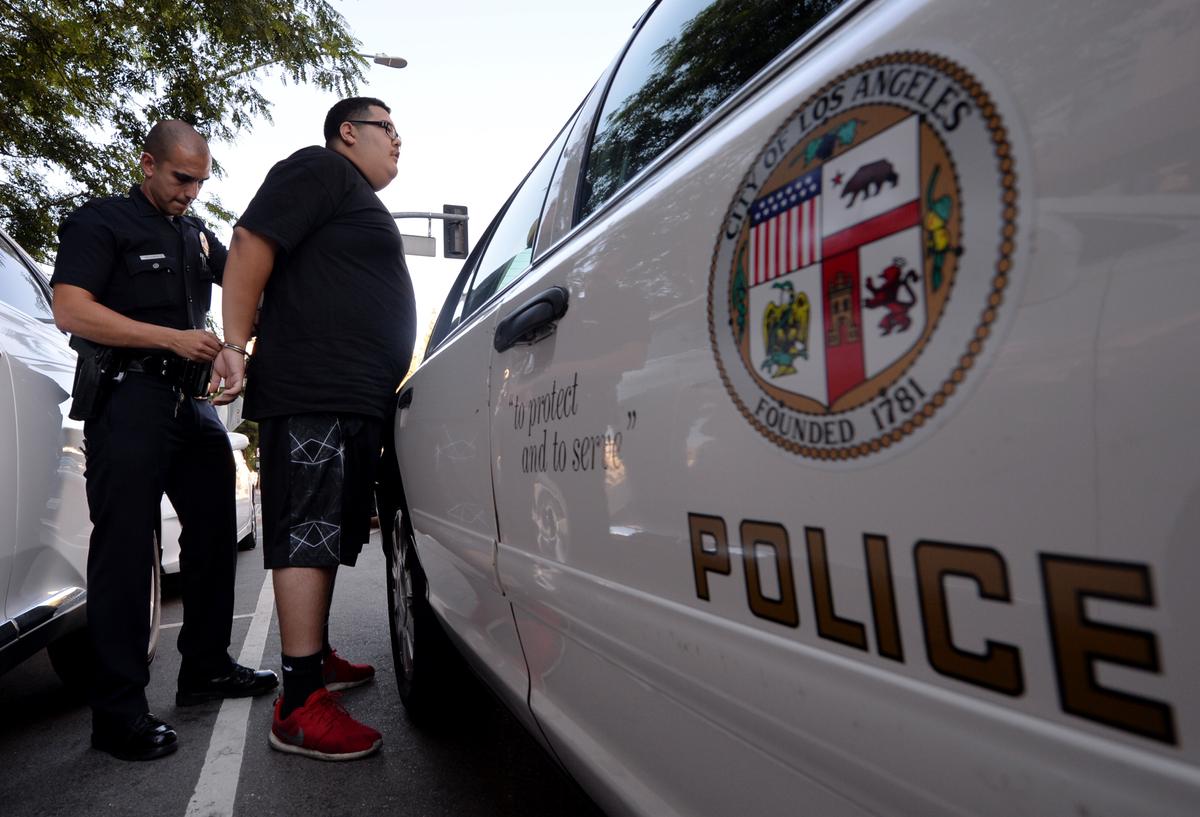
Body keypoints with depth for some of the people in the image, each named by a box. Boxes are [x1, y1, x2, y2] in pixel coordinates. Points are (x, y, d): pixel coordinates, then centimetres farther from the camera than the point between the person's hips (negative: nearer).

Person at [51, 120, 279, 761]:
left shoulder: (196, 234, 19)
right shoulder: (100, 222, 0)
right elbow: (71, 311, -13)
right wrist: (174, 338, -21)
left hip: (190, 399, 8)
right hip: (128, 399, -7)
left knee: (214, 532, 11)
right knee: (125, 547, -7)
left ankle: (205, 668, 25)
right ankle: (118, 712, 0)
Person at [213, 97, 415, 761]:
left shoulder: (360, 202, 30)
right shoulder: (321, 170, 0)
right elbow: (252, 242, -12)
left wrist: (380, 391, 31)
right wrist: (235, 345, -19)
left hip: (354, 401, 10)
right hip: (313, 392, -10)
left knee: (328, 533, 14)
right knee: (307, 533, -12)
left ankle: (316, 658, 26)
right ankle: (300, 706, -10)